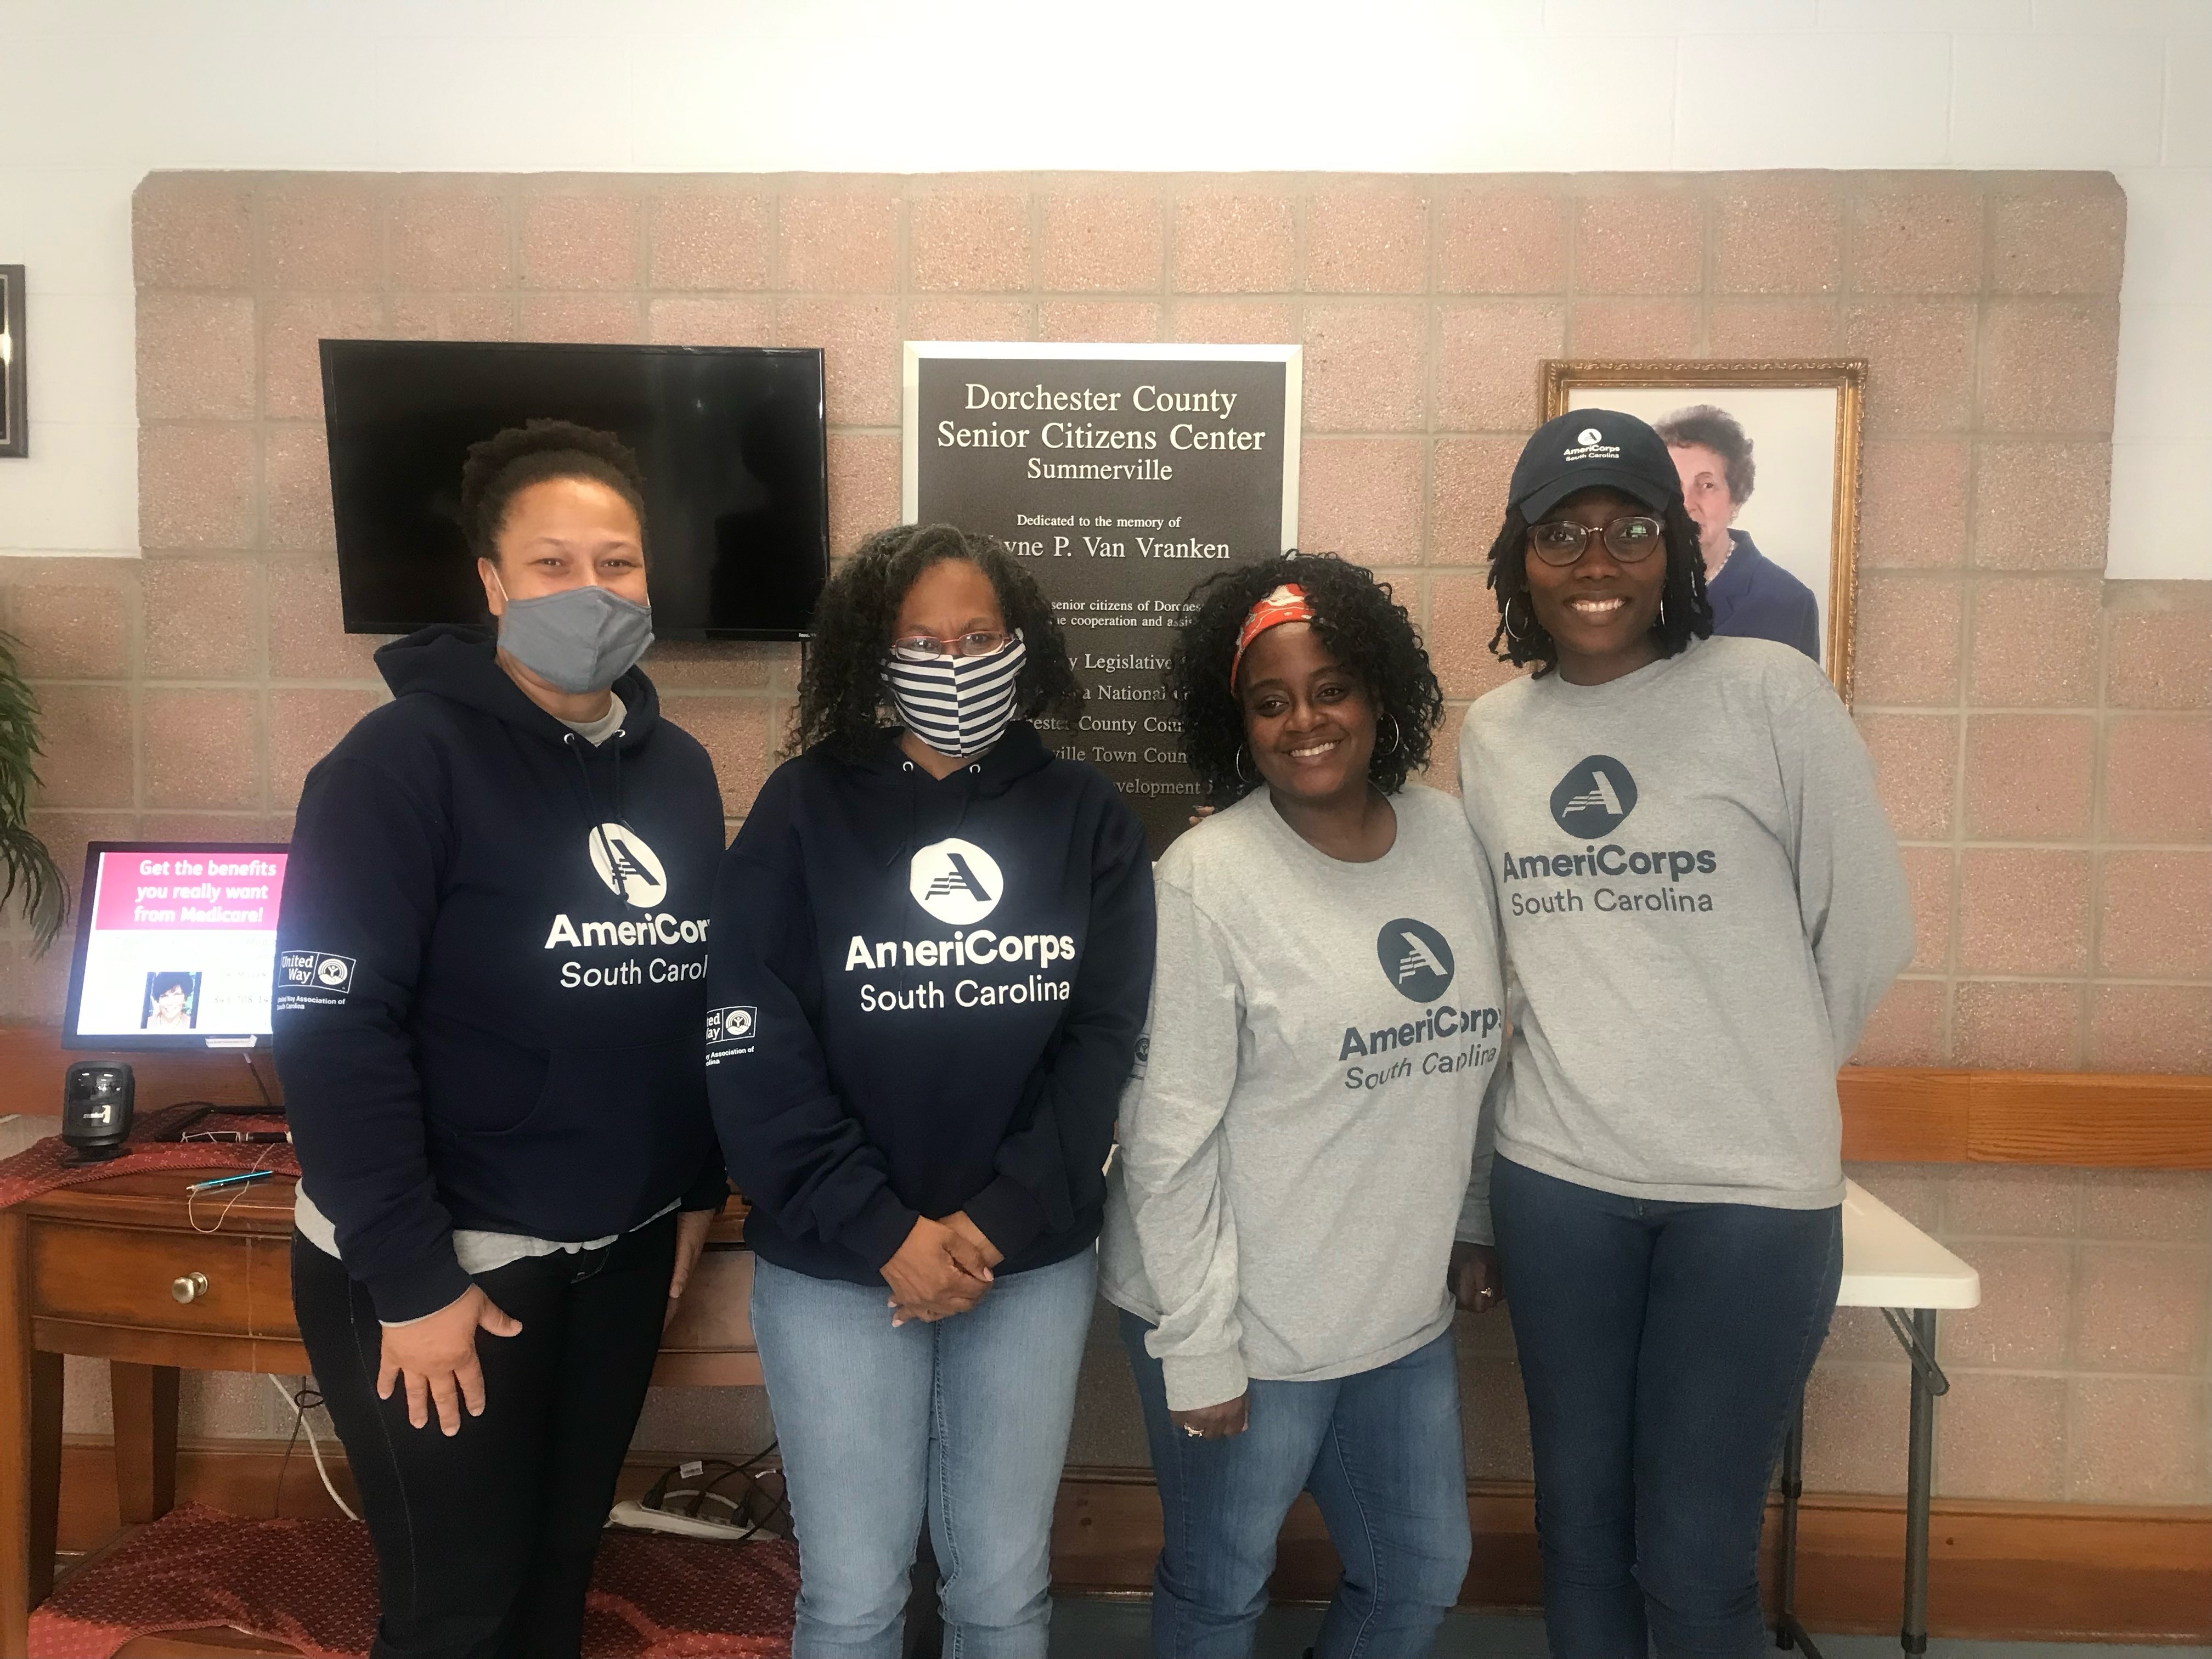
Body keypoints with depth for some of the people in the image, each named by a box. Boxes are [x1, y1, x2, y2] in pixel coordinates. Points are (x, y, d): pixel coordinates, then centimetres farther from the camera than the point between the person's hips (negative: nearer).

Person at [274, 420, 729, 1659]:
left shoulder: (679, 769, 4)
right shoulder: (408, 758, -15)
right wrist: (411, 1278, -18)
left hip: (622, 1251, 5)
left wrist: (701, 1187, 9)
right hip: (443, 1262, -5)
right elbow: (334, 1027, -19)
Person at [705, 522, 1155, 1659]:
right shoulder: (803, 811, -4)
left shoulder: (1086, 819, 1)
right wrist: (885, 1233, -14)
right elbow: (753, 1054, -9)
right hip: (835, 1265, -1)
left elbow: (1104, 1041, -2)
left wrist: (998, 1220, -12)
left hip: (1034, 1261, 2)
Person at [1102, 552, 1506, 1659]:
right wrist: (1197, 1347, -15)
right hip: (1248, 1322, -5)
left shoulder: (1454, 840, 0)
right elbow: (1171, 1137, -16)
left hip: (1405, 1311, 5)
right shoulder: (1210, 879, -17)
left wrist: (1474, 1224, 14)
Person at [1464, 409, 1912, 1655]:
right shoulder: (1491, 733, 5)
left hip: (1752, 1187, -3)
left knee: (1696, 1558, 4)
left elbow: (1868, 930, -1)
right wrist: (1577, 1072, 8)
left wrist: (1762, 1082, 7)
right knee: (1579, 1524, 16)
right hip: (1554, 1177, 4)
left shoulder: (1772, 693, -7)